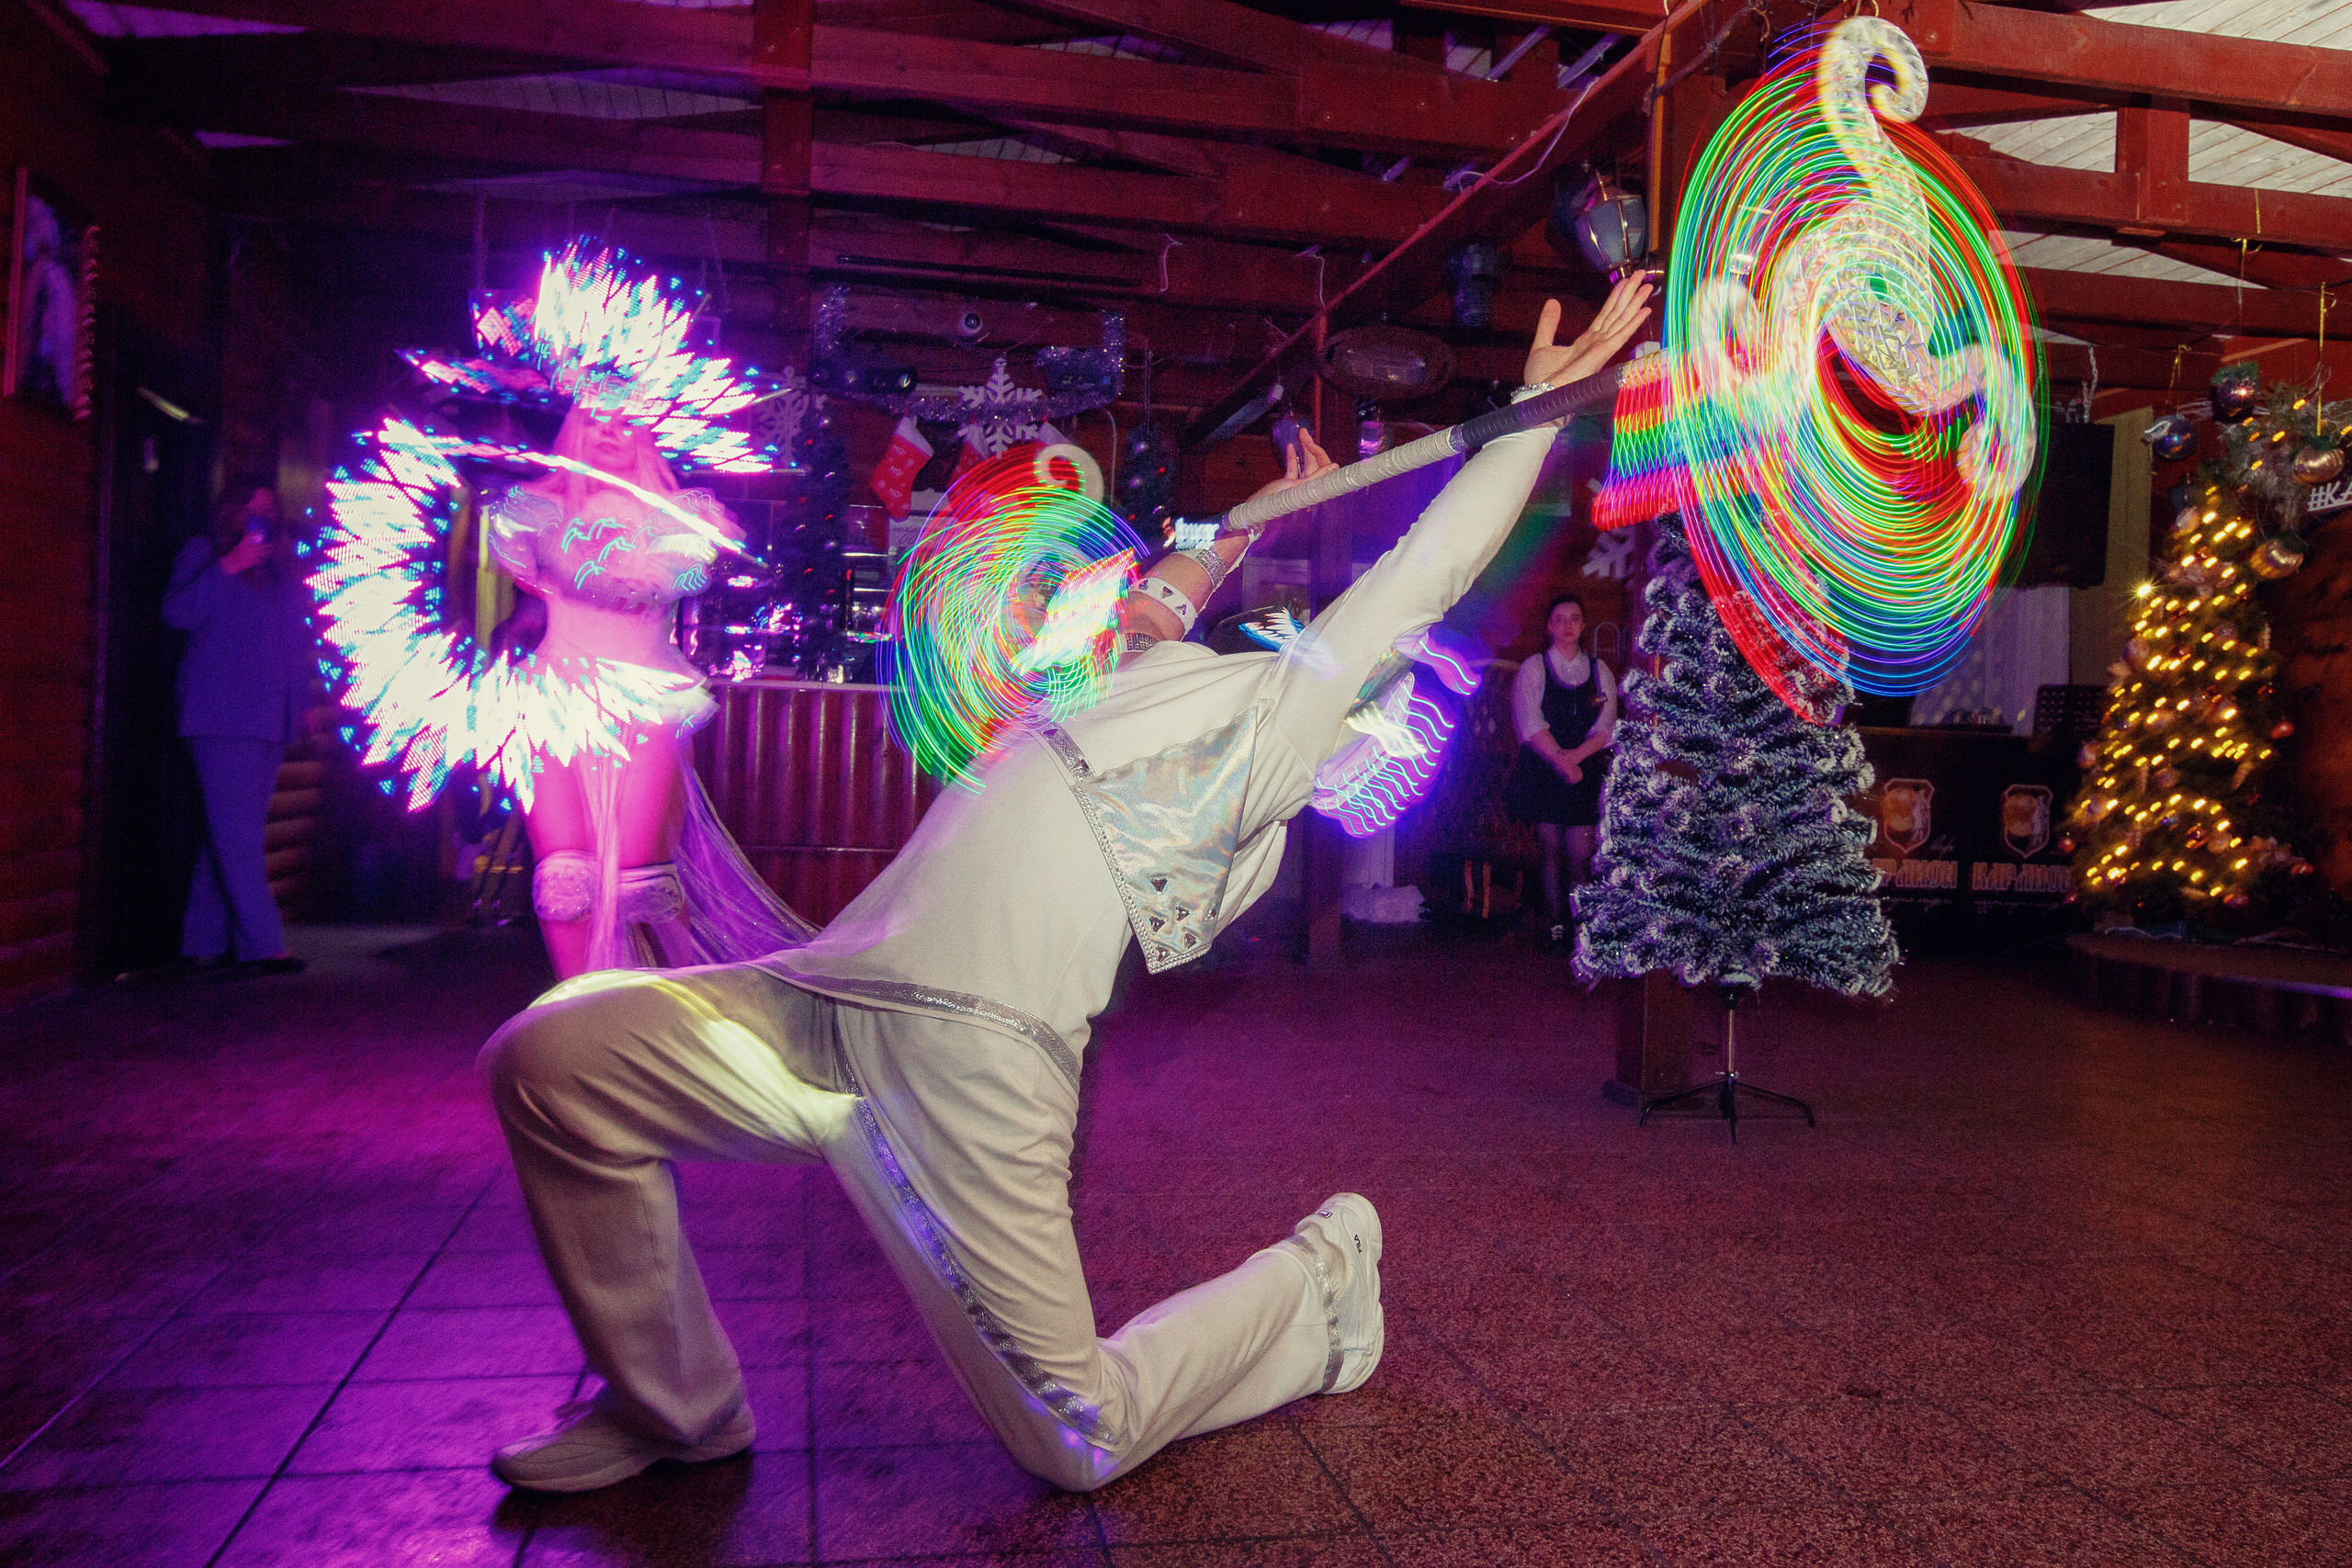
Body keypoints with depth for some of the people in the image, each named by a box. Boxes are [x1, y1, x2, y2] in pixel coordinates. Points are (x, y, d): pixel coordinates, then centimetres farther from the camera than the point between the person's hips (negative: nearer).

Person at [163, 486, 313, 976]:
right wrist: (228, 566, -16)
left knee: (230, 834, 6)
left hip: (268, 719, 6)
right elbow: (179, 612, -8)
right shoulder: (203, 553, 7)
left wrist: (304, 703, 17)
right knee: (238, 835, -11)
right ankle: (262, 945, -15)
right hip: (221, 716, -6)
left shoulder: (280, 568, 23)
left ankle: (206, 940, 10)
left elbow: (297, 641, 25)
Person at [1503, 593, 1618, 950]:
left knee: (1581, 855, -7)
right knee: (1551, 850, 0)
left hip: (1586, 770, 1)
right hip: (1543, 770, -1)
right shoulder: (1533, 669, 5)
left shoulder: (1599, 671, 11)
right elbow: (1531, 724, -6)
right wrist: (1559, 760, -17)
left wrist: (1575, 755, -14)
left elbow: (1606, 727, 2)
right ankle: (1555, 925, 7)